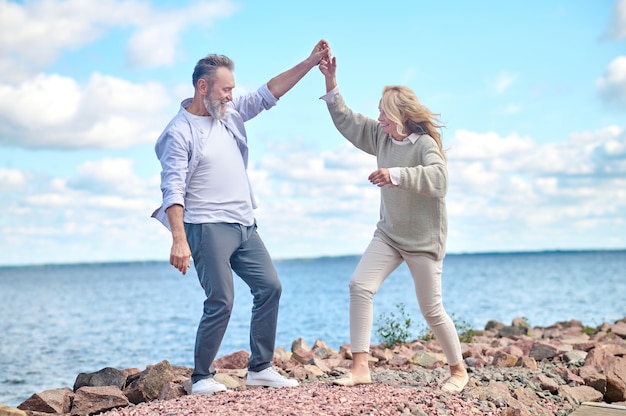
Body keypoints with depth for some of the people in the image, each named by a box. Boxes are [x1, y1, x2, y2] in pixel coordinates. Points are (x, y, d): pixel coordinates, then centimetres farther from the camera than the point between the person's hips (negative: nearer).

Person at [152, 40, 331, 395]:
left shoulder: (231, 113, 11)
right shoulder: (179, 133, -10)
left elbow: (269, 93, 14)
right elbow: (173, 191, -16)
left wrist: (310, 62, 7)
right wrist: (179, 240, -25)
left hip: (244, 225, 8)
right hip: (208, 228, -8)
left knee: (270, 287, 5)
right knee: (221, 302, -10)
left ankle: (260, 368, 14)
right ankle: (202, 377, 5)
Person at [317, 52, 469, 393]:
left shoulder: (425, 143, -17)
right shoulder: (381, 137, 4)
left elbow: (438, 177, -35)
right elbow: (346, 121, 12)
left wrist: (396, 175, -44)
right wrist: (331, 83, 4)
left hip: (424, 239, -6)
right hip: (389, 234, 6)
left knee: (432, 310, 0)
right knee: (360, 285, -13)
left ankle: (458, 370, 22)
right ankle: (360, 367, -11)